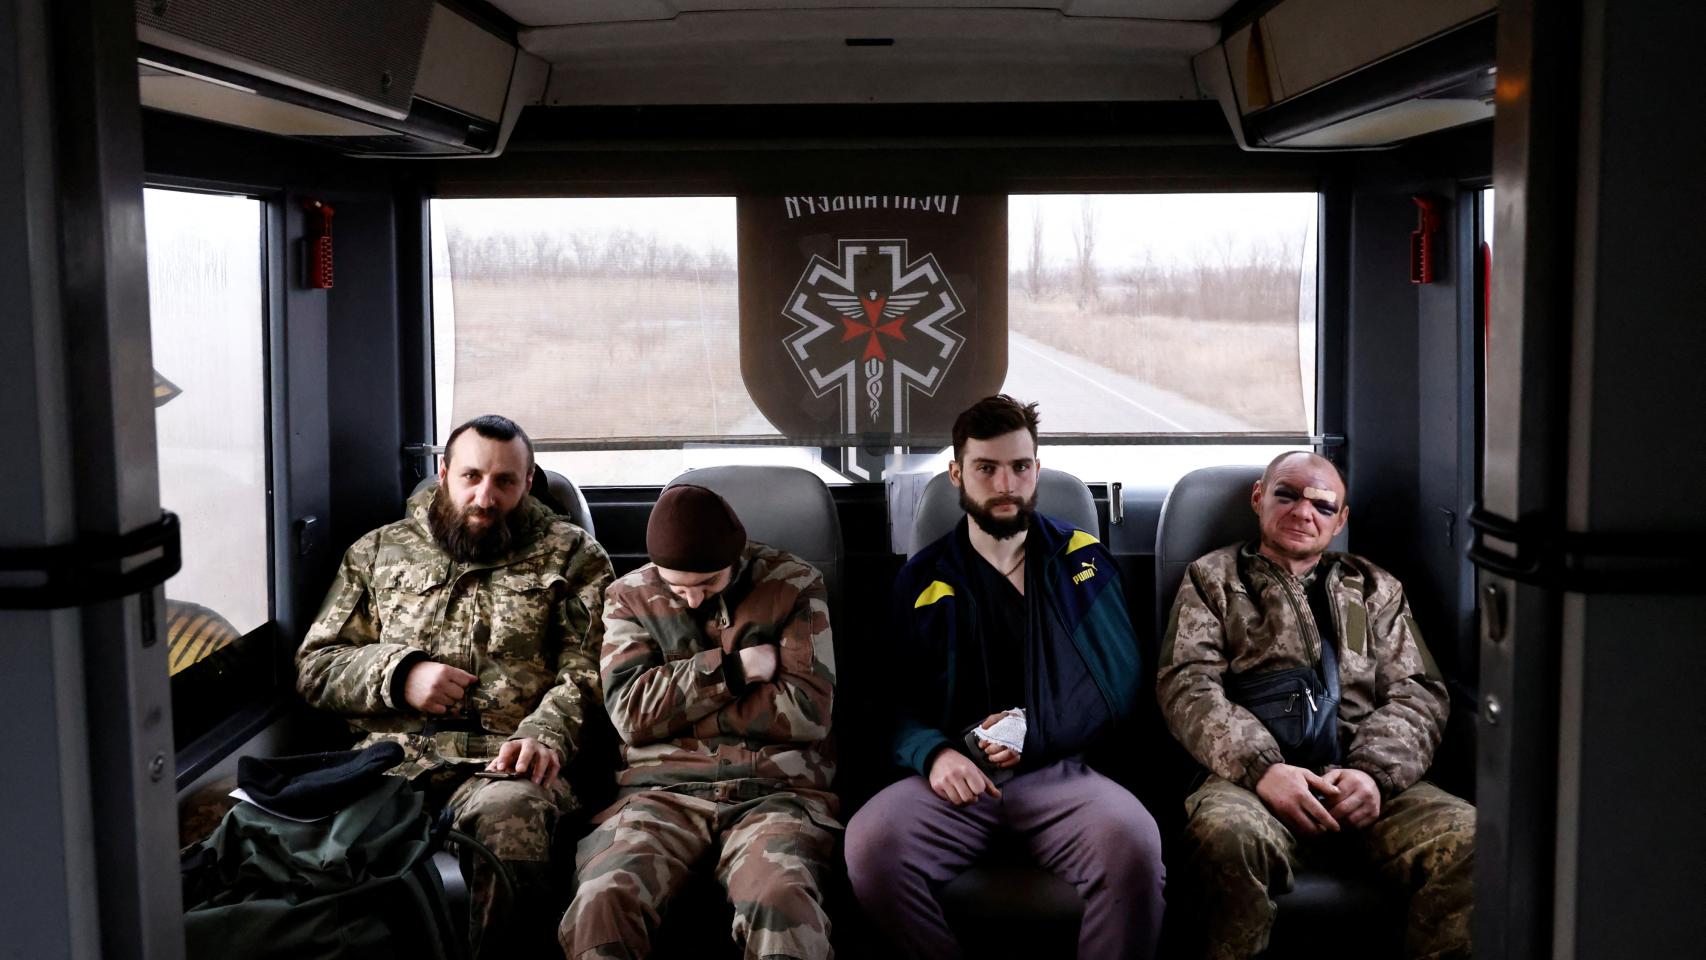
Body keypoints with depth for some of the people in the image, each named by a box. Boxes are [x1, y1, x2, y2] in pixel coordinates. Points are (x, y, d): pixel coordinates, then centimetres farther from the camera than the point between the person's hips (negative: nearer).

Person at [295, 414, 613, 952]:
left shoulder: (570, 555, 18)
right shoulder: (378, 553, 24)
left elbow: (586, 668, 5)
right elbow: (313, 666, 21)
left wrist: (547, 733, -16)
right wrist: (399, 675, 2)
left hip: (503, 760, -2)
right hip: (391, 752, 2)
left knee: (509, 813, -40)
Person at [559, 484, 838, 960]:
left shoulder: (795, 584, 8)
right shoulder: (630, 595, 14)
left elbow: (808, 713, -2)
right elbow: (632, 713, 2)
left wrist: (677, 709, 0)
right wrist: (731, 667, -4)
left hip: (776, 790, -1)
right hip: (663, 788, 2)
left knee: (783, 902, -36)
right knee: (601, 902, -32)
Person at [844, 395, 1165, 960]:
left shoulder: (1082, 560, 12)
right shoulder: (923, 580, 13)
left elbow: (1118, 683, 6)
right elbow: (898, 699, 10)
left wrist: (1035, 733, -9)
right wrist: (933, 753, -12)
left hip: (1060, 770, -1)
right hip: (958, 773, 1)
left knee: (1131, 842, -34)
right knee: (870, 844, -30)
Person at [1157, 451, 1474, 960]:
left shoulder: (1377, 589, 29)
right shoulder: (1213, 579, 21)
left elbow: (1417, 692, 16)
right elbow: (1188, 686, 6)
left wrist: (1375, 772, -6)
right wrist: (1261, 767, -12)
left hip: (1370, 782, 2)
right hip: (1255, 775, -2)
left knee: (1470, 839, -29)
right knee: (1227, 835, -39)